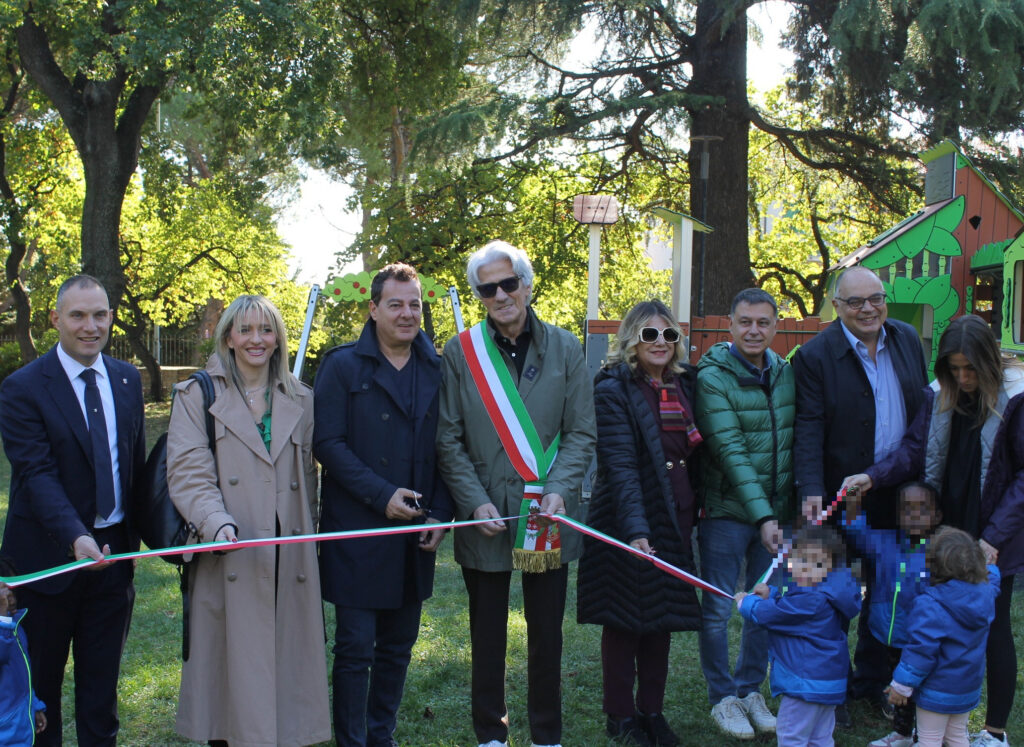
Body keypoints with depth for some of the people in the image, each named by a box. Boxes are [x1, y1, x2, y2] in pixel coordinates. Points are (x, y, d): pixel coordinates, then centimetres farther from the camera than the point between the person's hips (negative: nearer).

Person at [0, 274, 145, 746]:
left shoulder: (127, 379, 5)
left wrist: (134, 532, 7)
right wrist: (76, 537, -33)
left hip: (114, 548, 4)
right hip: (48, 555, -4)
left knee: (102, 677, 15)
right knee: (40, 680, 11)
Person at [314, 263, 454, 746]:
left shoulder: (436, 370, 8)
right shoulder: (343, 366, -3)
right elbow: (327, 442, -9)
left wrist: (440, 512, -2)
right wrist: (381, 494, -17)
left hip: (416, 533, 4)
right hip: (358, 533, -4)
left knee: (399, 647, 13)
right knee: (356, 648, 0)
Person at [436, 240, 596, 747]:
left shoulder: (563, 348, 2)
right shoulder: (461, 353, -1)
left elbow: (581, 432, 1)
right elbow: (448, 440, -1)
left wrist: (560, 490, -14)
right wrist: (476, 501, -11)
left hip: (547, 516, 1)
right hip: (486, 516, 0)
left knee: (547, 632, 9)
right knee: (488, 634, 11)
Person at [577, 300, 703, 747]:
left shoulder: (684, 385, 9)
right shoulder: (614, 390, -10)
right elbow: (620, 465, -19)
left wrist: (696, 507, 6)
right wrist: (635, 527, -28)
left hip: (674, 521, 6)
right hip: (629, 522, -6)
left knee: (663, 617, 11)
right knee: (625, 618, 5)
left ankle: (653, 711, 23)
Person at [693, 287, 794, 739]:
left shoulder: (785, 373, 5)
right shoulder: (712, 378, -13)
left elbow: (796, 440, 11)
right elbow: (731, 452, -19)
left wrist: (792, 505, 5)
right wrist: (761, 515, -24)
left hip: (776, 511, 5)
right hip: (727, 511, -5)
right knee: (717, 609, 4)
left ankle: (750, 689, 29)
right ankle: (722, 697, 20)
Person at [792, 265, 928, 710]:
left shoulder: (907, 340, 5)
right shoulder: (815, 355, -11)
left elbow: (924, 411, 11)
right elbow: (809, 429, -15)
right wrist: (812, 491, -25)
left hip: (897, 495, 5)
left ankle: (872, 680, 31)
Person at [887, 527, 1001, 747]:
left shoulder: (929, 604, -29)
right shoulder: (986, 594, -9)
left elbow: (921, 649, -27)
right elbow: (992, 577, 17)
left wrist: (901, 685, -16)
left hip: (937, 690, -6)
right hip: (969, 687, 6)